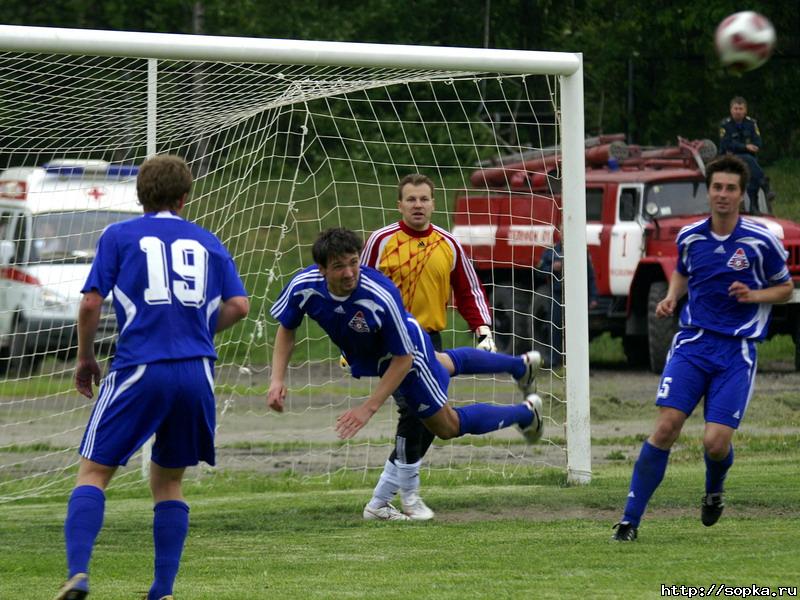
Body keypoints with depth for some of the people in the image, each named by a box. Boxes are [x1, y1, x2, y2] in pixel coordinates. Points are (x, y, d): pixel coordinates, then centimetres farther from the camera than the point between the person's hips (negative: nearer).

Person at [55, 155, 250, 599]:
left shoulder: (118, 236, 6)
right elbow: (239, 305, 8)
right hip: (196, 373, 3)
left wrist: (85, 357, 13)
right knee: (168, 481, 17)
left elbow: (91, 302, -1)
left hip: (139, 369, -3)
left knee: (94, 471, 3)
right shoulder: (207, 243, 15)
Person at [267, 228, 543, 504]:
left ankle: (526, 413, 37)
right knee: (448, 364, 34)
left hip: (407, 351, -6)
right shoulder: (303, 287, -30)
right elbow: (286, 328, -8)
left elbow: (403, 358, -32)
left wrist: (369, 407, -34)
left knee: (448, 426, 11)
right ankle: (521, 365, 62)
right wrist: (278, 380, -20)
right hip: (364, 356, 6)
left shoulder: (382, 296, -44)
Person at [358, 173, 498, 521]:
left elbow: (468, 291, 14)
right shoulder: (381, 241, -3)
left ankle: (379, 503, 14)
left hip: (429, 340, 5)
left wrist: (484, 331, 0)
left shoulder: (448, 245, 8)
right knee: (413, 411, -18)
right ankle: (409, 494, -5)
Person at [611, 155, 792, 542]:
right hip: (693, 342, 2)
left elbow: (786, 288, 7)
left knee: (716, 442, -10)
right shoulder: (689, 237, 4)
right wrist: (671, 296, 5)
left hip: (737, 350, -2)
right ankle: (630, 519, -8)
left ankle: (714, 492, 27)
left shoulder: (761, 241, -6)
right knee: (666, 427, -13)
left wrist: (753, 295, -12)